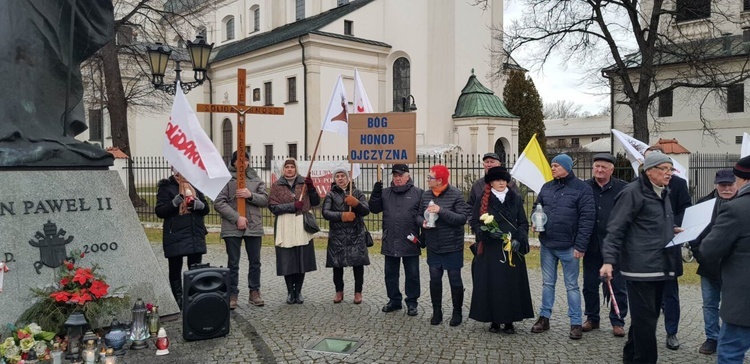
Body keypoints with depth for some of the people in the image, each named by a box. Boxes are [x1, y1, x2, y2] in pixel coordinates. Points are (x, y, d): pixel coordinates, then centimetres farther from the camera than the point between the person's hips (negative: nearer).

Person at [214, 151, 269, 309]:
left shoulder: (256, 179, 9)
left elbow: (265, 200, 4)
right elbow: (218, 203, -9)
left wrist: (250, 195, -14)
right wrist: (237, 218, -15)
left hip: (254, 226, 3)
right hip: (232, 227, -3)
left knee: (255, 262, 9)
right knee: (233, 263, 5)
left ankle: (254, 292, 22)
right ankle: (232, 294, 15)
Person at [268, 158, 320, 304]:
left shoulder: (304, 182, 9)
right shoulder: (276, 185, 5)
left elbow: (316, 202, 8)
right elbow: (273, 207, -4)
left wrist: (311, 188, -8)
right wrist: (292, 205, -14)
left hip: (302, 226, 1)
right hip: (285, 227, -1)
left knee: (302, 259, 3)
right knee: (287, 260, 1)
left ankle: (298, 291, 17)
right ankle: (290, 292, 16)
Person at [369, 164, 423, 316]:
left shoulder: (418, 193, -3)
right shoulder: (385, 193, 8)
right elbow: (374, 208, 3)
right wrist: (376, 193, -13)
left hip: (410, 242, -3)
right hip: (390, 242, 3)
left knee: (412, 275, 6)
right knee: (390, 273, 13)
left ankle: (412, 303, 20)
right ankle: (394, 300, 27)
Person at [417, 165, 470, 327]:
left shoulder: (456, 195, -12)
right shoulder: (426, 195, 3)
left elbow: (463, 218, -19)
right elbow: (419, 215, 13)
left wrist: (441, 211, -26)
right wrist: (423, 222, -10)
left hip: (452, 246, -4)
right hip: (433, 247, 4)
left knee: (455, 279, 7)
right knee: (435, 279, 10)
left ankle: (457, 312, 23)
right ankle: (436, 311, 24)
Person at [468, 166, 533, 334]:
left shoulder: (515, 199, 8)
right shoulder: (483, 200, 3)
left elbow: (523, 222, 9)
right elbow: (474, 222, 1)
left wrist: (519, 239, -7)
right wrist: (487, 232, -16)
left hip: (512, 249, 2)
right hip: (490, 249, -1)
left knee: (512, 284, 3)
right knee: (492, 284, 0)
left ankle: (509, 321, 13)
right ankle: (494, 320, 12)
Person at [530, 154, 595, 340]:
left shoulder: (582, 189, -7)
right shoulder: (547, 187, 8)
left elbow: (587, 219, -11)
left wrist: (580, 246, -15)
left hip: (568, 247, -5)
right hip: (547, 245, 5)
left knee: (572, 286, 5)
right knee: (547, 283, 14)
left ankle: (576, 324, 14)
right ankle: (544, 318, 24)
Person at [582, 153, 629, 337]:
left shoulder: (623, 189, -4)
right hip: (592, 246, 3)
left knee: (617, 286, 6)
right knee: (590, 285, 13)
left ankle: (618, 322, 20)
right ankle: (592, 318, 27)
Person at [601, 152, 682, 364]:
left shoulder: (662, 194, 16)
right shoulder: (633, 192, -10)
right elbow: (616, 229, -15)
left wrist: (673, 232, 13)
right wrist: (609, 260, -22)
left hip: (660, 266, 9)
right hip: (640, 267, -9)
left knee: (649, 317, 15)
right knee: (645, 319, -4)